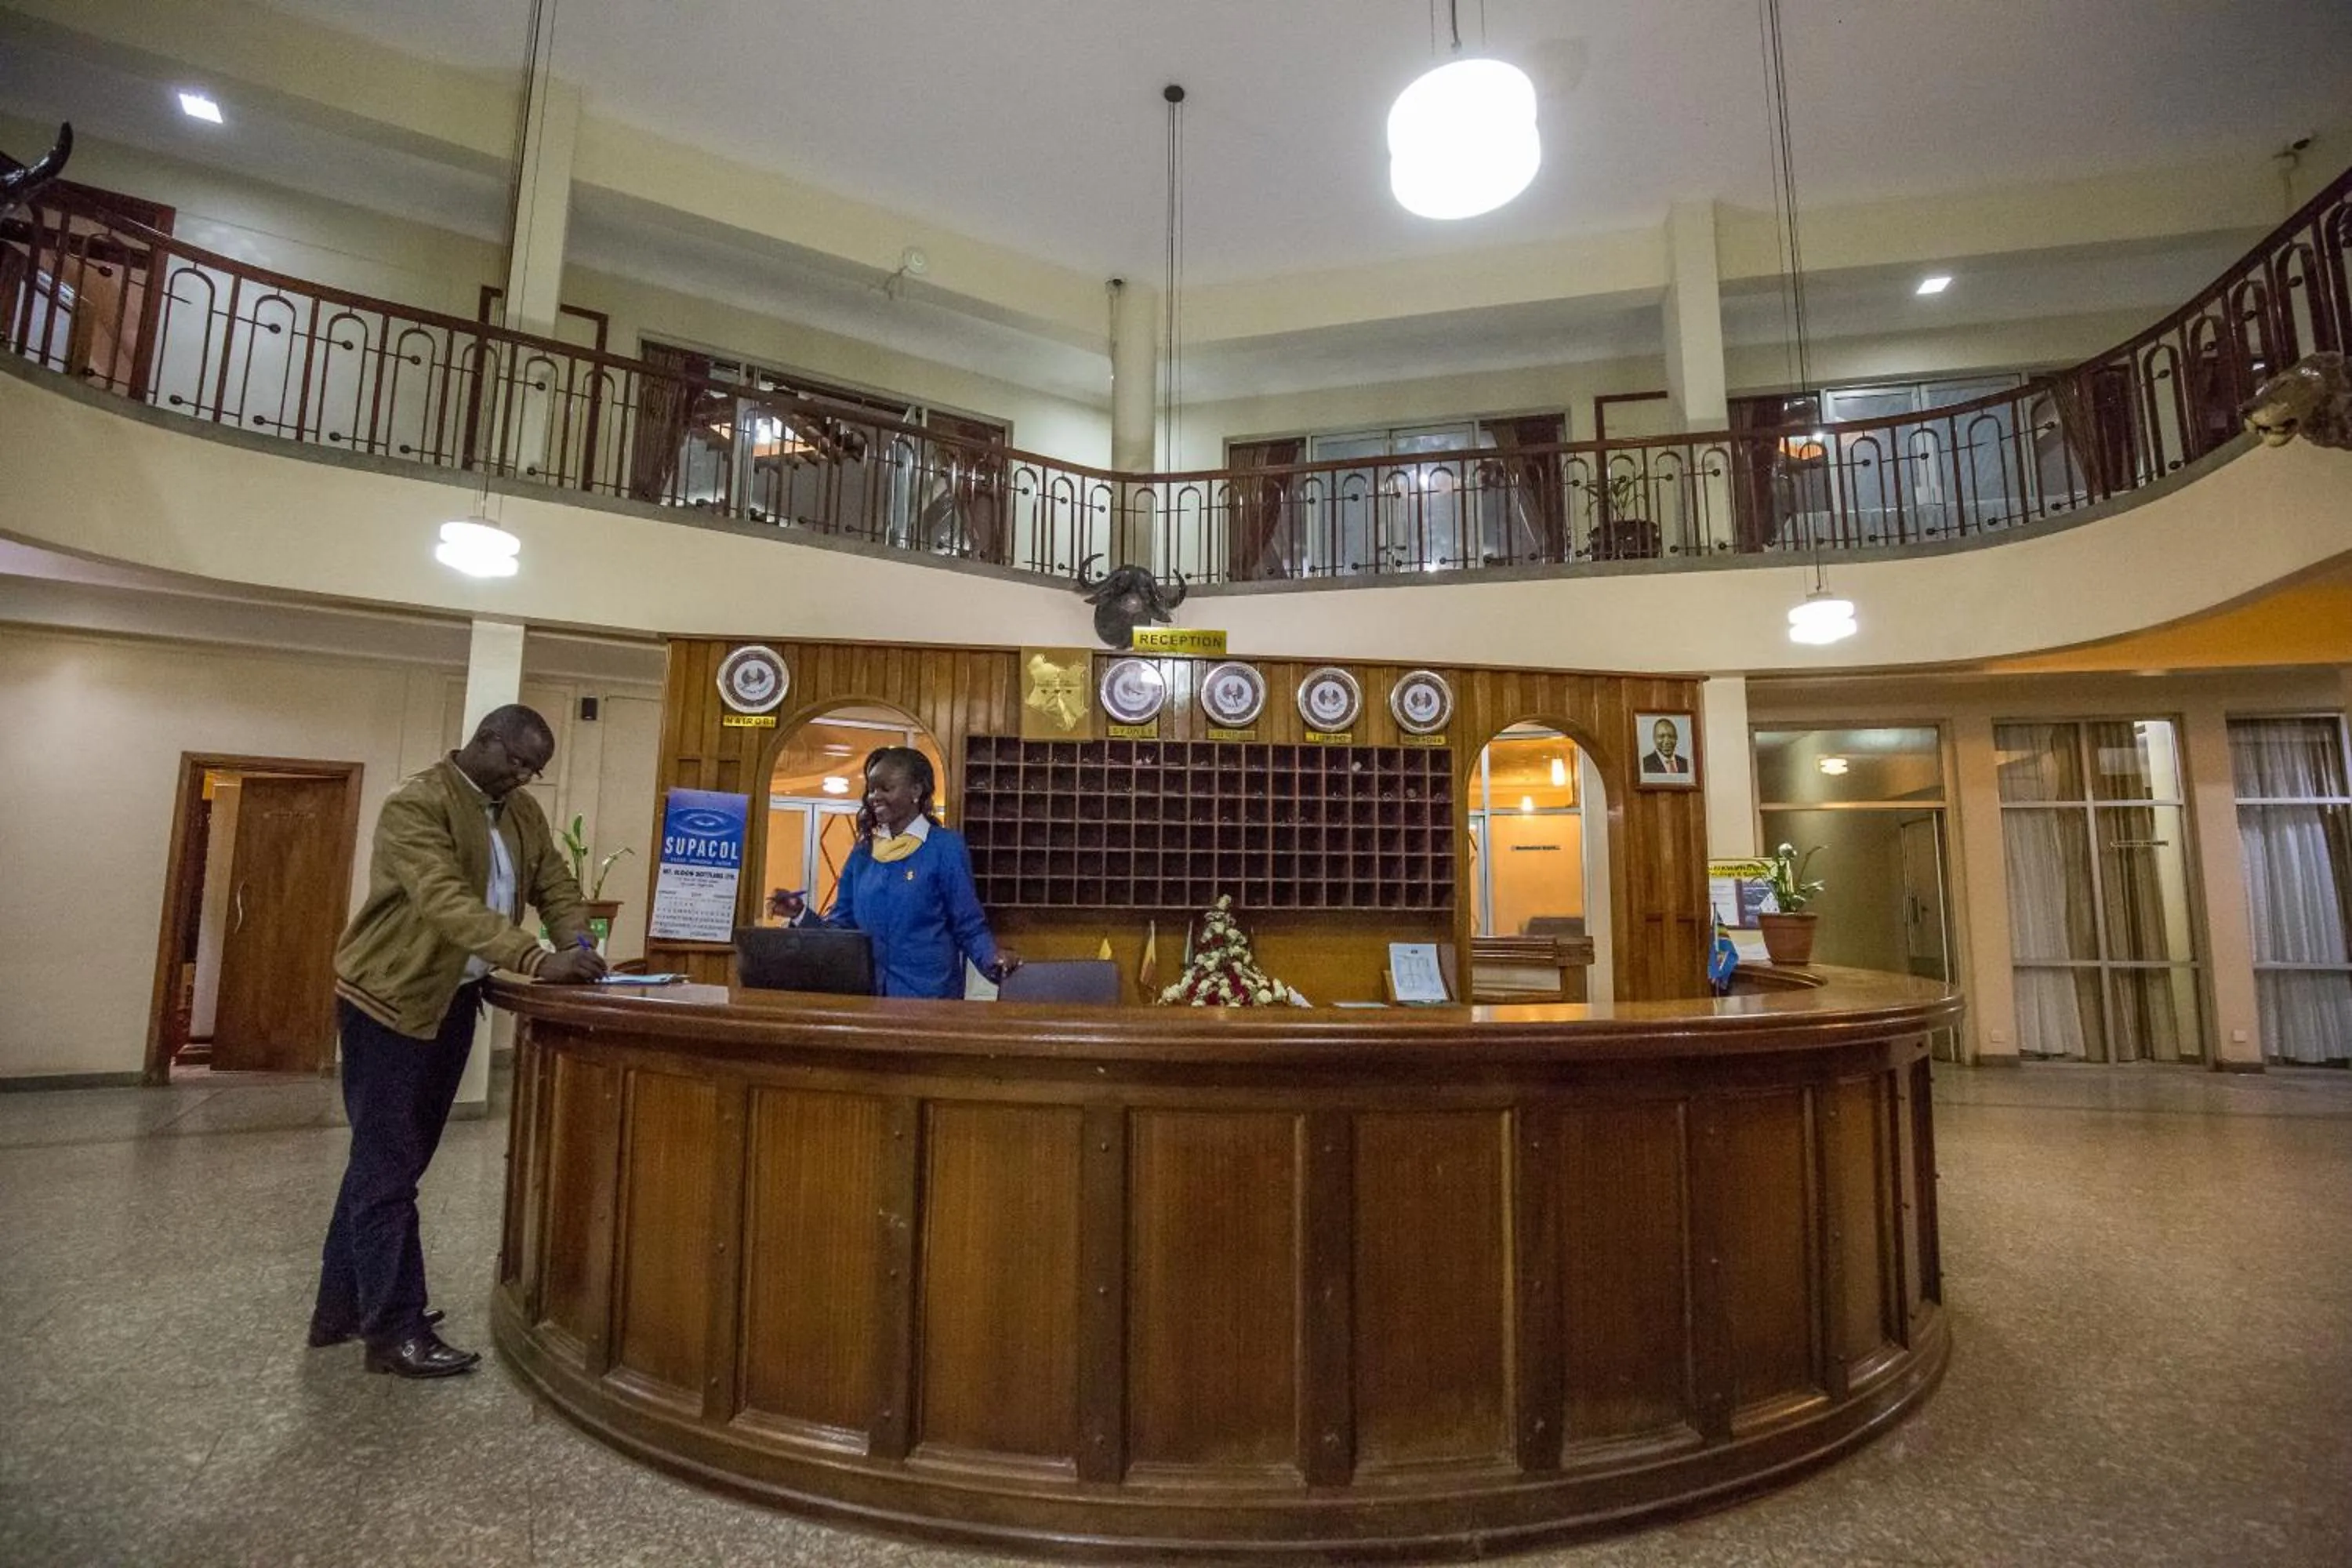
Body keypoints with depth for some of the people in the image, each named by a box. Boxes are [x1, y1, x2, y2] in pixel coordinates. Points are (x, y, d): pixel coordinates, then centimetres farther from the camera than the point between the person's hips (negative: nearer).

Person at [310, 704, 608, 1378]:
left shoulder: (524, 813, 6)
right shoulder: (416, 804, -19)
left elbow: (556, 886, 3)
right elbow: (448, 903, -32)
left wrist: (577, 946, -17)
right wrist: (537, 960, -41)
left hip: (452, 1000, 8)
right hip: (390, 997, -8)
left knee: (390, 1161, 17)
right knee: (387, 1167, 0)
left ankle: (342, 1308, 30)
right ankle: (396, 1330, 8)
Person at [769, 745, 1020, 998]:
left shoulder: (946, 847, -8)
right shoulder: (863, 851, 7)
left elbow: (969, 928, -7)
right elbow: (843, 925, 13)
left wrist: (993, 959, -26)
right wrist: (801, 914, -4)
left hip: (928, 992, -4)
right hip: (866, 991, 4)